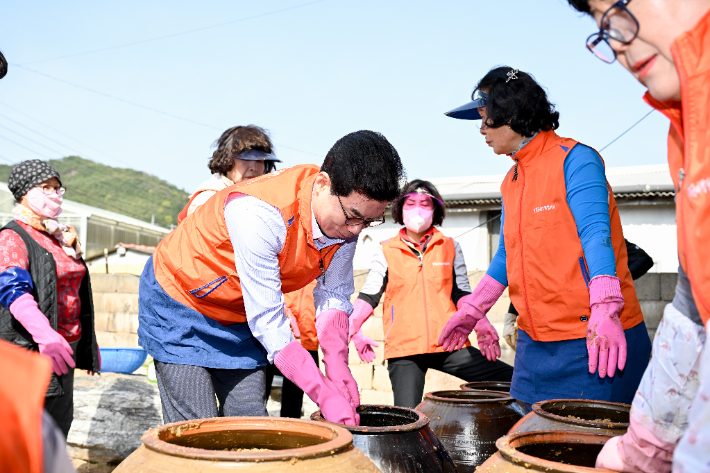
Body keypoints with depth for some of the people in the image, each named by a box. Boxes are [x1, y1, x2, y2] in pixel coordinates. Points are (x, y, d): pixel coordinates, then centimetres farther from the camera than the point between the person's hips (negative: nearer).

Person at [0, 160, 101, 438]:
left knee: (61, 420, 13)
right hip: (29, 349, -8)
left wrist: (89, 345, 26)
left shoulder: (62, 238, 18)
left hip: (63, 346, 8)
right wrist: (44, 334, -38)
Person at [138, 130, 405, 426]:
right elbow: (267, 321, -33)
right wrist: (325, 394, -33)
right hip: (178, 300, -6)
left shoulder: (348, 215, -15)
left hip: (240, 315, 6)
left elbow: (334, 296, -5)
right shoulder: (259, 213, -37)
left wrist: (337, 366, -19)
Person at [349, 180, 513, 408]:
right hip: (404, 348, -2)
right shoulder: (386, 251, 8)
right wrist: (351, 325, -9)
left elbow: (461, 293, 12)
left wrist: (480, 323, -6)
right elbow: (369, 295, 8)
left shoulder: (450, 247, 11)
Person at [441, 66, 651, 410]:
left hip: (592, 342, -7)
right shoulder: (511, 181, 16)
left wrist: (605, 309, -32)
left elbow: (596, 233, -19)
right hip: (535, 341, 7)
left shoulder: (574, 159, -8)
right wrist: (471, 310, 24)